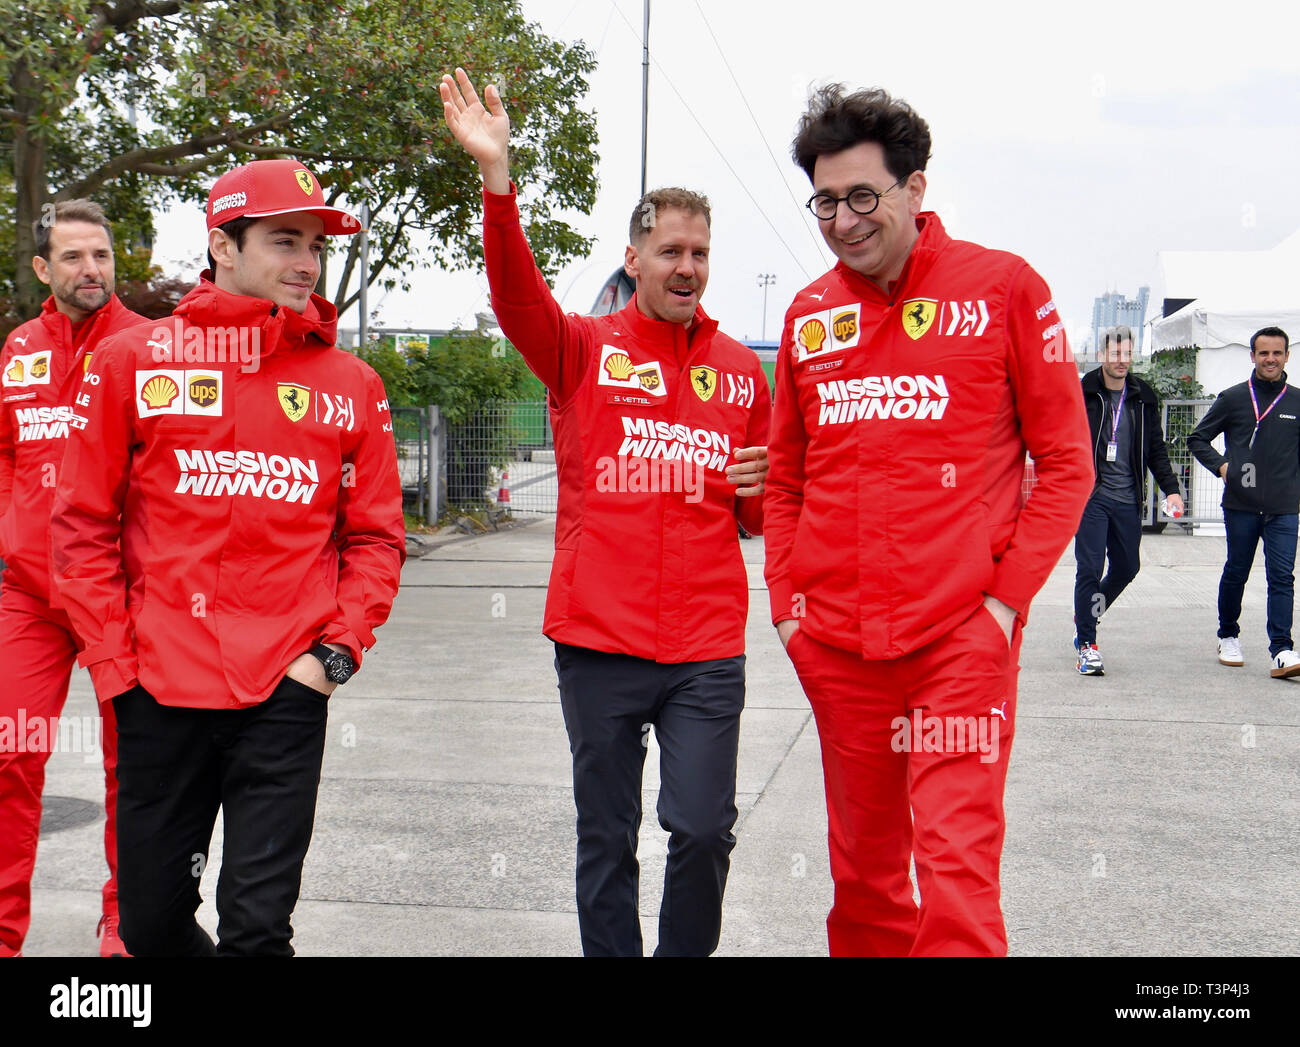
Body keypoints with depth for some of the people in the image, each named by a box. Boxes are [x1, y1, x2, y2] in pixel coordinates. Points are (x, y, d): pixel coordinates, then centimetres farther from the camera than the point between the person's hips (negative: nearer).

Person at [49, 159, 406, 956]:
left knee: (258, 923, -1)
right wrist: (115, 661, 0)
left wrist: (337, 650, -3)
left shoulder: (351, 386, 6)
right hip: (158, 689, 1)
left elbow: (376, 535, 9)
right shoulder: (133, 362, 3)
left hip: (286, 692, 0)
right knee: (151, 924, 14)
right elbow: (84, 526, 5)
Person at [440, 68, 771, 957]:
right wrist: (499, 177, -31)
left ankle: (687, 952, 22)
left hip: (708, 647, 1)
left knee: (704, 828, -2)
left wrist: (760, 488, -4)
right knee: (606, 839, 9)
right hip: (599, 638, -1)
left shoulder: (741, 369, 11)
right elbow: (515, 293, -17)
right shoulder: (583, 349, 3)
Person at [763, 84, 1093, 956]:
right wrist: (787, 599, 8)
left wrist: (1008, 596, -8)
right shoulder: (809, 314, 11)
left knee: (956, 859, -9)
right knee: (864, 859, 14)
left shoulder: (1004, 287, -1)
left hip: (963, 632, -4)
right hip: (834, 640, 4)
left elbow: (1066, 462, 0)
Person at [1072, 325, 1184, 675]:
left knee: (1126, 568, 11)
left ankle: (1086, 616, 36)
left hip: (1128, 500, 4)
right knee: (1090, 568, -8)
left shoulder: (1144, 397, 9)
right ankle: (1087, 645, 1)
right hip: (1090, 496, -4)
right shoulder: (1081, 394, -3)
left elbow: (1156, 448, 15)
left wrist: (1170, 488, 4)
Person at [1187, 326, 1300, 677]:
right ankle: (1228, 636, 28)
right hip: (1241, 505, 0)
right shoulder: (1232, 398, 4)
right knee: (1235, 573, 10)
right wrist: (1220, 465, -4)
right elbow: (1197, 439, 10)